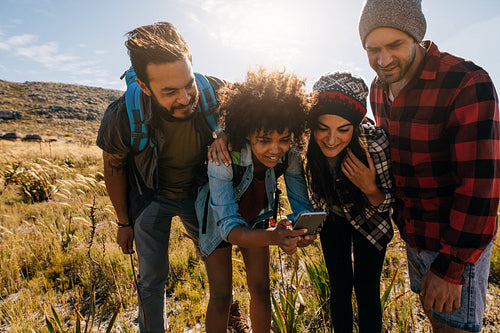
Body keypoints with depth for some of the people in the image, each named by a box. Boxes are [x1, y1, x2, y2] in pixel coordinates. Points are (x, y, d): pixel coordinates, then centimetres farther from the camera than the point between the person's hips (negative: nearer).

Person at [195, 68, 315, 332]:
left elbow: (302, 204, -19)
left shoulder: (289, 153, -25)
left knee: (261, 289, 7)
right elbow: (229, 228, -37)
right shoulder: (223, 157, -37)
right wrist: (274, 237, -56)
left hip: (256, 216, 3)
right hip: (219, 217, -3)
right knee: (221, 295, -2)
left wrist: (304, 228, -43)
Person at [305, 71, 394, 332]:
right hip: (331, 217, 2)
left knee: (366, 290, 2)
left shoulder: (374, 141, -34)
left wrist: (370, 188, -41)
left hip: (368, 220, -1)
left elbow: (387, 203, -20)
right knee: (339, 288, 10)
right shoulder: (305, 140, -31)